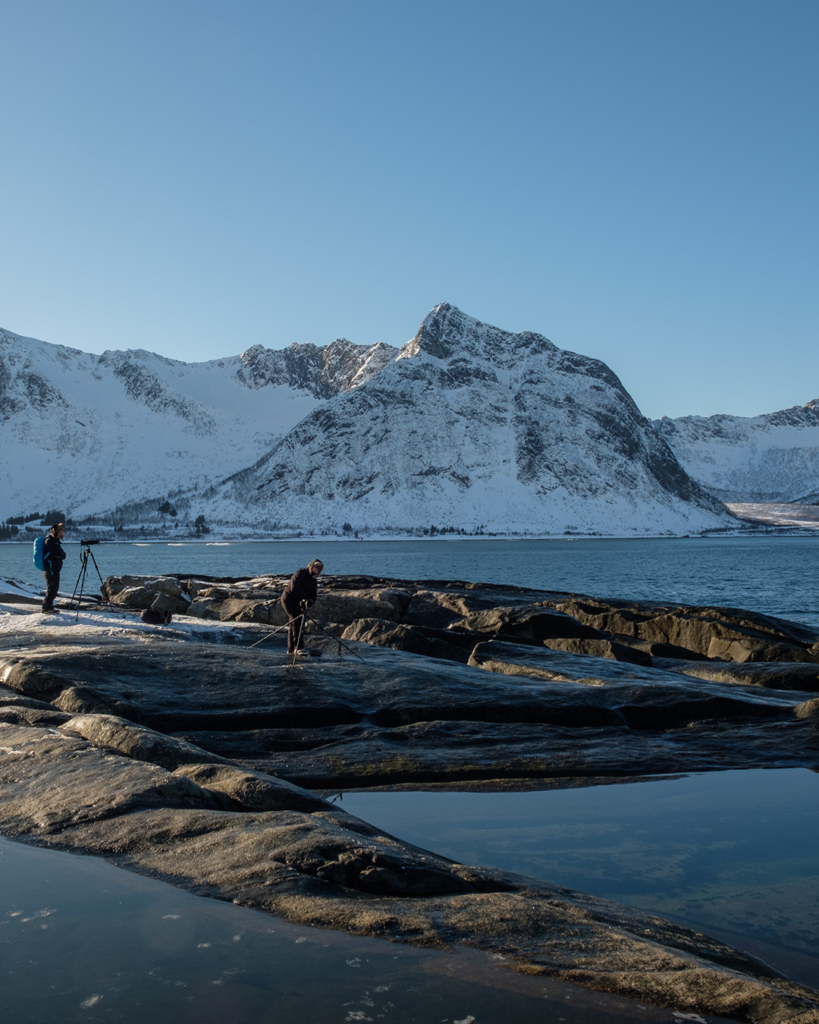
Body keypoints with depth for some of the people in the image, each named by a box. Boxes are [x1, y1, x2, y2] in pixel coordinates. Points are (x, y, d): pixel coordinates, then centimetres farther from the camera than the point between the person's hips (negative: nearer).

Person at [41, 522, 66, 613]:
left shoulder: (55, 541, 18)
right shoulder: (50, 541, -13)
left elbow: (63, 555, 10)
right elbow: (61, 554, -21)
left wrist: (60, 554, -9)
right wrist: (62, 554, -1)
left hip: (54, 569, 10)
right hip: (50, 569, -10)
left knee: (54, 588, 14)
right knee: (52, 589, -7)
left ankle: (48, 607, 22)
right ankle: (47, 608, -1)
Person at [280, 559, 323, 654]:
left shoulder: (313, 580, 10)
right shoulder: (300, 574, -15)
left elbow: (314, 594, 1)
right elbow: (294, 588, -25)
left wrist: (311, 601, -21)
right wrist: (305, 597, -26)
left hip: (298, 603, 8)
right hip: (289, 599, -8)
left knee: (292, 625, 11)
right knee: (297, 622, -19)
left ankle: (291, 649, 16)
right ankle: (298, 647, -27)